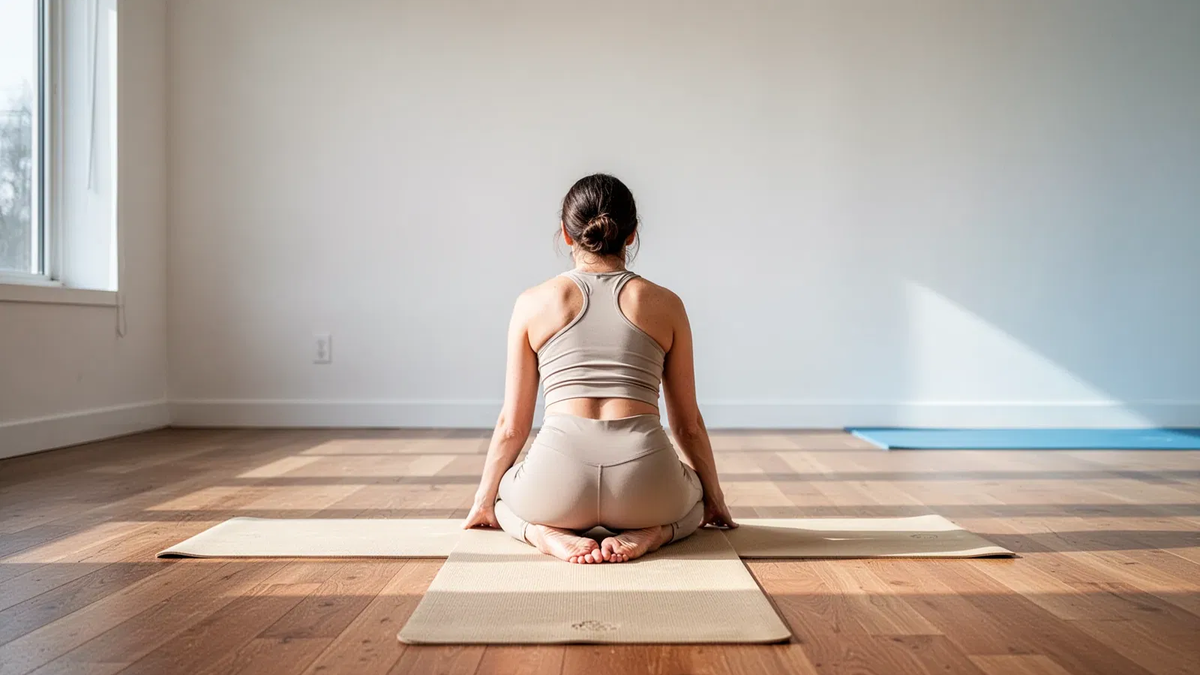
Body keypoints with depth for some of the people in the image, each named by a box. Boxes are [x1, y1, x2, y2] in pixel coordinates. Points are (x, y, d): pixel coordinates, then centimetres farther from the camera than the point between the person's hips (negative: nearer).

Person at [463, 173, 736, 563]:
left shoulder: (534, 303, 8)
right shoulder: (665, 304, 9)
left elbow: (513, 424, 11)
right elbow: (688, 423, 14)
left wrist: (483, 501, 27)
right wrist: (714, 497, 31)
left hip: (559, 482, 0)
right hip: (644, 486, 0)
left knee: (506, 492, 35)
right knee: (693, 495, 36)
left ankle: (549, 534, 2)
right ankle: (646, 533, 2)